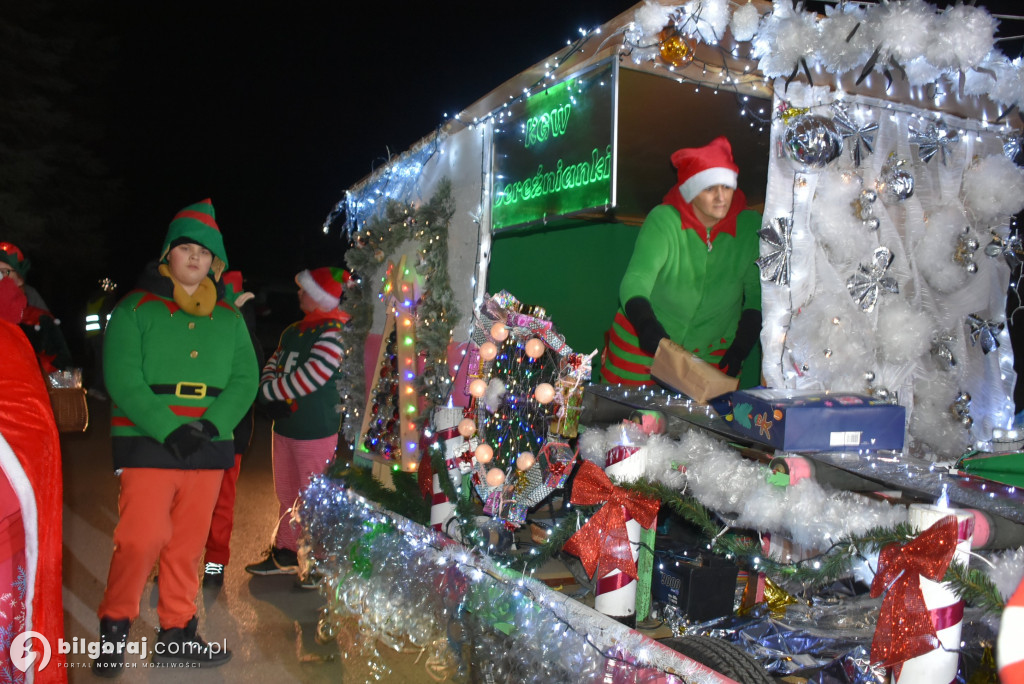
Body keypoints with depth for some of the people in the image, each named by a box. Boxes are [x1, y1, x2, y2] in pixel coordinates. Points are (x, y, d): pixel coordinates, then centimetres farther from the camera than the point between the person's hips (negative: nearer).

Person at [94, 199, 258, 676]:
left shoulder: (229, 317, 11)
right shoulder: (136, 308, 0)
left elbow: (245, 379, 4)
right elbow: (123, 380, -9)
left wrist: (211, 425, -12)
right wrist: (169, 430, -19)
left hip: (209, 447, 4)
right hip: (147, 444, -3)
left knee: (188, 546, 9)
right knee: (142, 540, -8)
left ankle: (176, 632, 23)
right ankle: (114, 627, 13)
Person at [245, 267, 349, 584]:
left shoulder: (334, 332, -17)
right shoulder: (293, 331, 11)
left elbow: (310, 377, -23)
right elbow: (273, 363, 15)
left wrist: (267, 391, -12)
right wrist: (269, 394, -7)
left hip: (316, 433, -9)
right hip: (284, 426, 9)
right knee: (287, 496, 20)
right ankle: (285, 553, 36)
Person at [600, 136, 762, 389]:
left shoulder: (750, 226, -5)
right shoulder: (663, 221, -13)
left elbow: (758, 292, 0)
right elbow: (635, 281, -23)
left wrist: (740, 348, -9)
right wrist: (646, 325, -41)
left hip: (713, 352, 2)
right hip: (643, 344, -2)